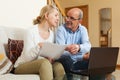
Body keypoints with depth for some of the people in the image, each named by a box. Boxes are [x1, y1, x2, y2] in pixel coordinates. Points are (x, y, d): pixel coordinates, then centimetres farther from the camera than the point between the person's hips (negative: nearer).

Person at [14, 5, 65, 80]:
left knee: (58, 65, -27)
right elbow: (27, 58, -17)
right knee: (45, 62, -35)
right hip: (22, 66, -4)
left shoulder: (51, 33, 5)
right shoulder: (32, 31, -13)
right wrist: (38, 47, -35)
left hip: (42, 64, 5)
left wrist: (50, 57, -15)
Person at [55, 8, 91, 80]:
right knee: (66, 58, -34)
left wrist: (78, 47, -41)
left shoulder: (83, 29, 3)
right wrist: (81, 56, -27)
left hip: (78, 62, 3)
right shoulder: (61, 29, -8)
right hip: (65, 62, -2)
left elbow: (87, 45, -15)